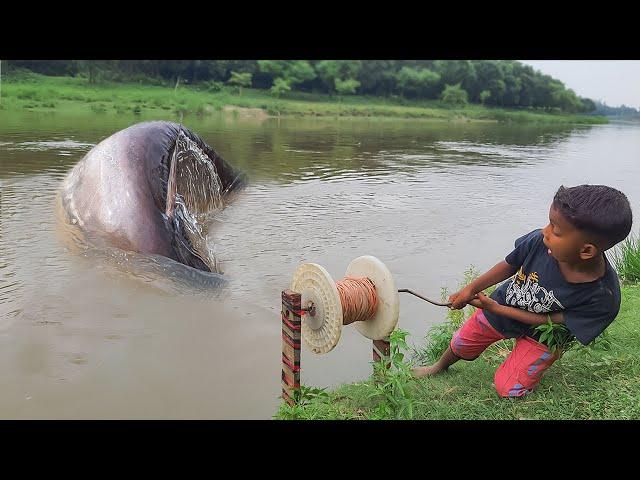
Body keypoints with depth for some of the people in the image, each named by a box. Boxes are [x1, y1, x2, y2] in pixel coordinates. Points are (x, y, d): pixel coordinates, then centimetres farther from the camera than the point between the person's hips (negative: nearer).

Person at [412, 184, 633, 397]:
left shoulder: (604, 298, -37)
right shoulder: (538, 241, -32)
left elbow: (551, 321, -25)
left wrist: (497, 309, -25)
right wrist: (471, 289, -9)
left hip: (539, 332, -2)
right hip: (502, 304, 3)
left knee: (507, 389, -3)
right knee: (461, 344, 18)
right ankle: (440, 366, 53)